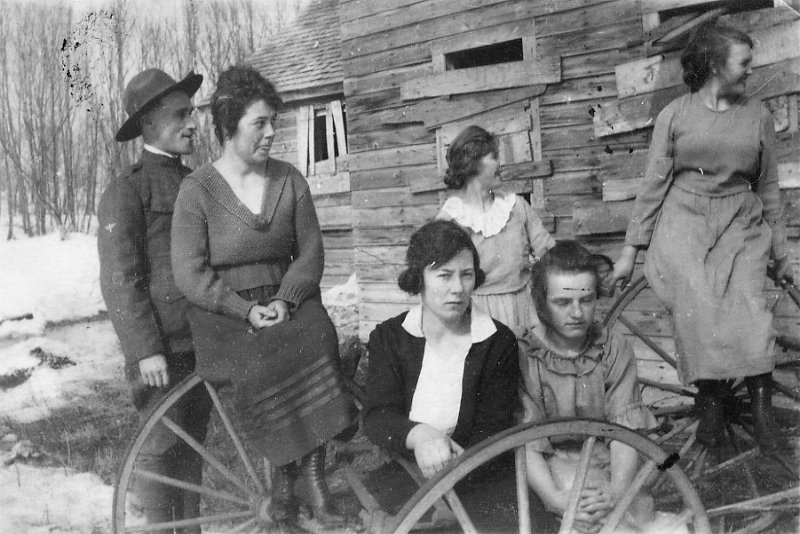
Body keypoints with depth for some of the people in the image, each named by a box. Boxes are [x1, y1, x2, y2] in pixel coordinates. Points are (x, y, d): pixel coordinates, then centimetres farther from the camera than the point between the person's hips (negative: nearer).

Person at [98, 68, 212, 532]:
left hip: (203, 342, 6)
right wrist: (145, 349, -17)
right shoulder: (127, 190, -8)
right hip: (161, 350, -6)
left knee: (194, 443, 15)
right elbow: (119, 280, -13)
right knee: (161, 449, 3)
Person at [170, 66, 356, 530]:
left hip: (288, 302, 3)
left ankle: (295, 476, -18)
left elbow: (310, 250, 3)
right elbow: (190, 274, -9)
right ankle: (293, 475, -12)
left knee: (316, 342, -28)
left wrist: (284, 300, -13)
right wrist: (247, 310, -18)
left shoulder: (289, 179, 6)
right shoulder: (197, 190, -6)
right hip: (224, 314, -3)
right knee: (267, 364, -30)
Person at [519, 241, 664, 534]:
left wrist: (617, 491, -23)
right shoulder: (522, 356, -7)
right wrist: (556, 499, -28)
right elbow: (525, 443, -12)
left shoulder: (615, 348, 3)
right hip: (553, 468, -2)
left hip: (608, 466, 3)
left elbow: (625, 429, -6)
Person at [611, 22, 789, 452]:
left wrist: (780, 249, 18)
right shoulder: (675, 115, 3)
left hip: (741, 225, 2)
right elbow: (654, 183, 5)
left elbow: (768, 186, 16)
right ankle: (710, 403, 0)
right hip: (683, 223, -1)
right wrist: (631, 247, 3)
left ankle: (762, 406, -6)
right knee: (697, 312, -14)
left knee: (749, 311, -16)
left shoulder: (757, 115, 9)